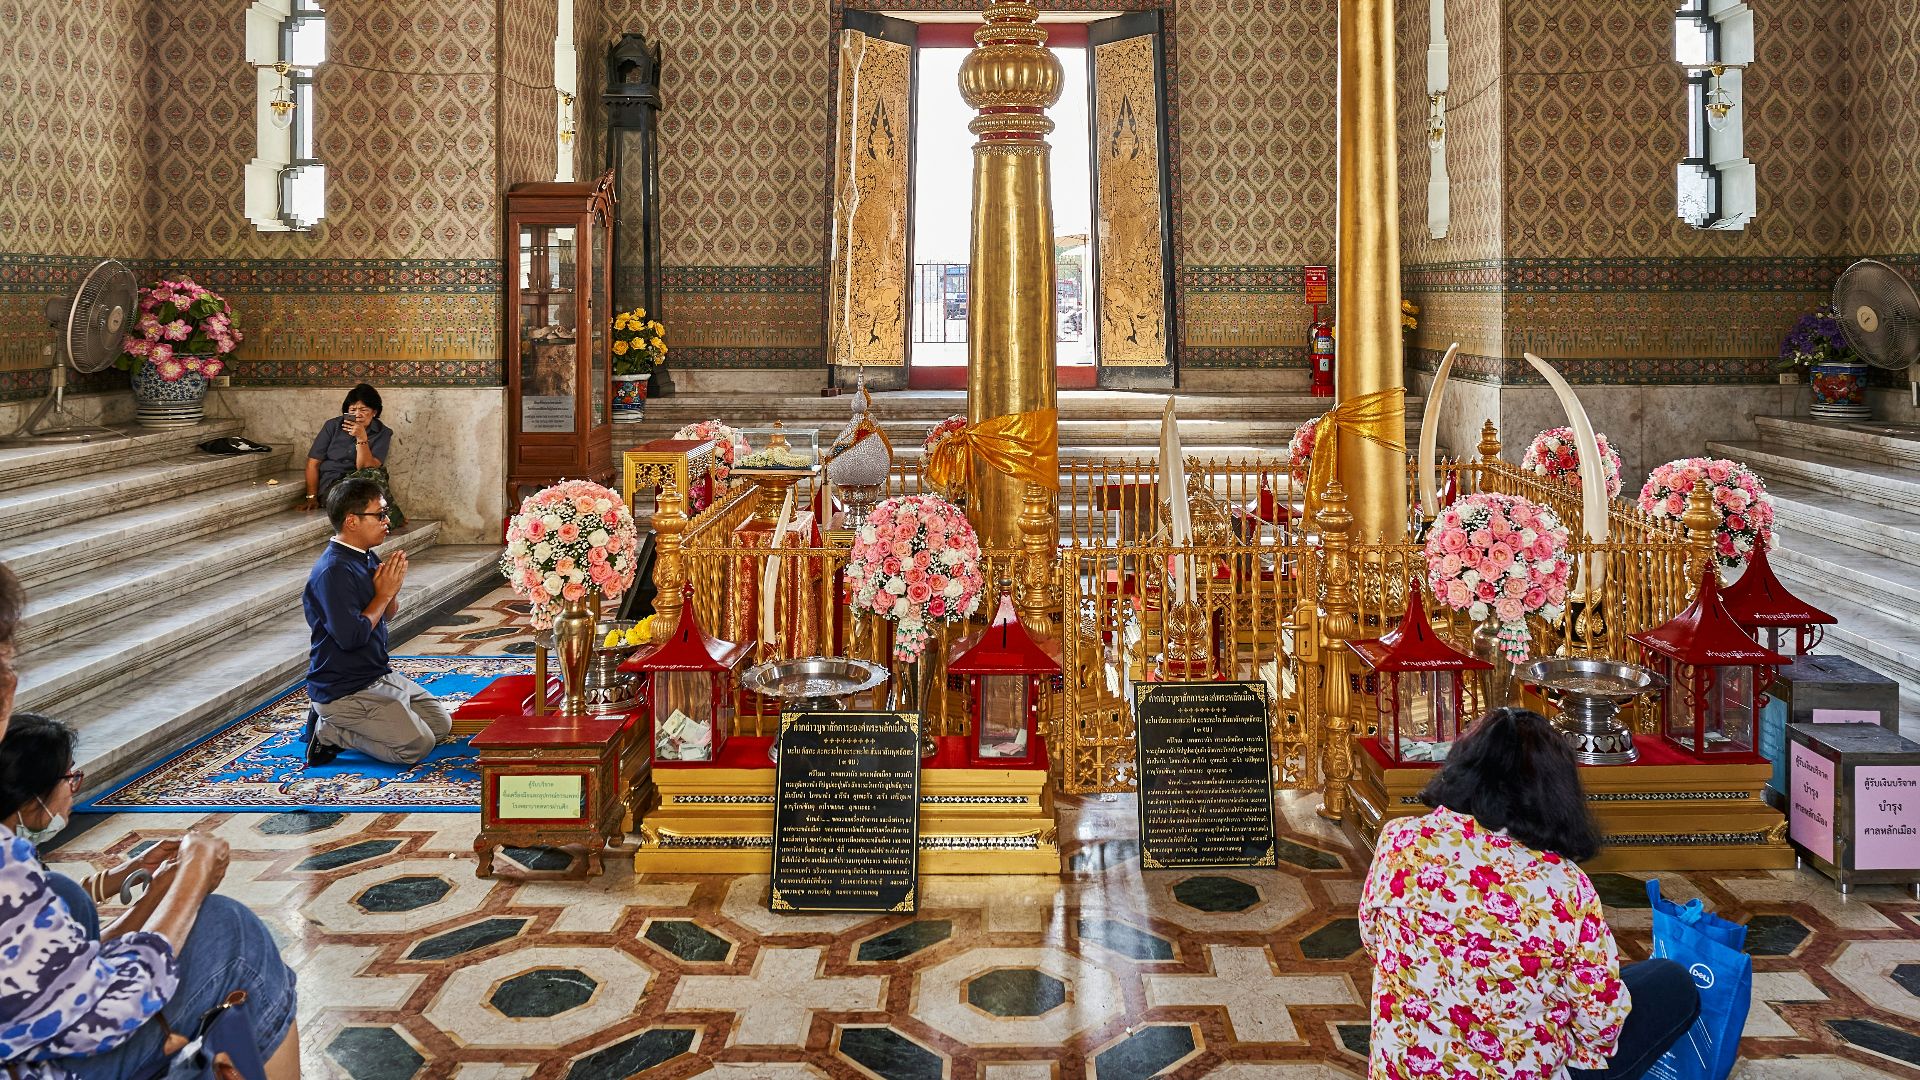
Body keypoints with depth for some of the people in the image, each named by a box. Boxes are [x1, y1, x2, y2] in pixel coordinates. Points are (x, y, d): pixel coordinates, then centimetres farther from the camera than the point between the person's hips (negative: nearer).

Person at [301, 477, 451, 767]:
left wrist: (392, 589, -6)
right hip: (343, 690, -10)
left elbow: (386, 617, 15)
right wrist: (383, 594, -16)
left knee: (441, 723, 13)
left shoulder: (367, 558, 6)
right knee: (417, 745, -17)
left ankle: (332, 723, 14)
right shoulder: (332, 571, -23)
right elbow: (352, 636, -27)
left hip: (379, 675, 10)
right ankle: (328, 732, -1)